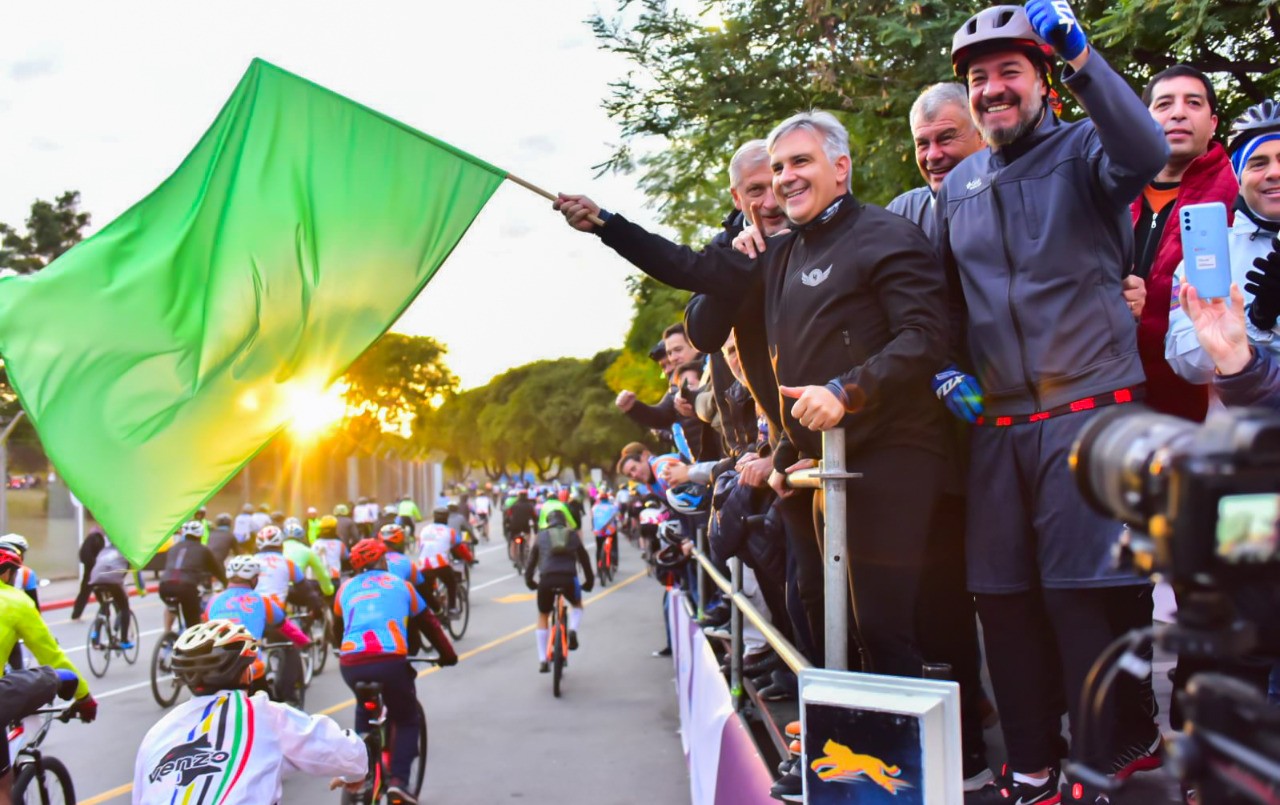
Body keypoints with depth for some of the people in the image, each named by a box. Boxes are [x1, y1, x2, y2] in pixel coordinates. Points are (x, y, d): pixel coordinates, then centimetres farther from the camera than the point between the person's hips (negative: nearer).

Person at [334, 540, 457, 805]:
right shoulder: (399, 585, 18)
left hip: (350, 664, 3)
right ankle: (398, 780, 0)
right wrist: (447, 654, 36)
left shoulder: (346, 588, 22)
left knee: (364, 710, 33)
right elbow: (428, 624, 24)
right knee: (406, 720, 17)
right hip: (390, 661, -3)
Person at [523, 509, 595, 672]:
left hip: (546, 579, 0)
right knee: (577, 605, 31)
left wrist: (529, 580, 28)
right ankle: (573, 631, 1)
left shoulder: (540, 536, 18)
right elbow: (584, 558, 20)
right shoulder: (574, 535, 18)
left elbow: (532, 560, 18)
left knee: (543, 616, 21)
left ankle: (543, 661, 16)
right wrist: (589, 581, 29)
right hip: (568, 579, 0)